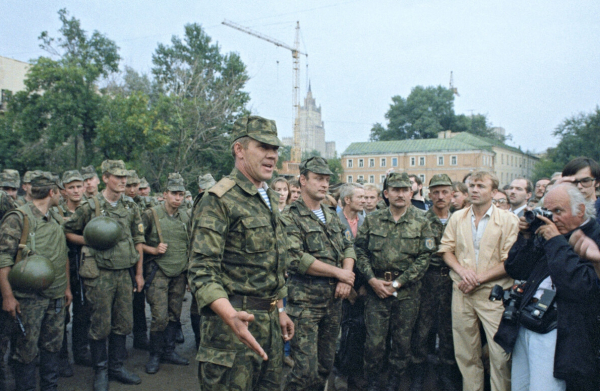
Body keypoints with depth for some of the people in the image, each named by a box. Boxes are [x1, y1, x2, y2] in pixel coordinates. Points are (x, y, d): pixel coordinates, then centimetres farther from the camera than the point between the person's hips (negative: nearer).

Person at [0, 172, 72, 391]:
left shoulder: (56, 220, 14)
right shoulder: (18, 218, -10)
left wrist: (67, 287, 19)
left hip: (56, 297, 7)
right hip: (29, 297, -7)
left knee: (53, 345, 15)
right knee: (27, 349, 3)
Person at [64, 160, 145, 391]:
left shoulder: (131, 207, 8)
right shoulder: (90, 207, -5)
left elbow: (138, 241, 12)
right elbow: (67, 232, 3)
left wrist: (139, 273, 10)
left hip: (125, 273, 4)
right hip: (100, 275, -4)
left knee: (123, 323, 10)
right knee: (101, 325, 3)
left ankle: (116, 366, 26)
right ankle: (100, 371, 19)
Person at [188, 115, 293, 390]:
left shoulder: (270, 199, 14)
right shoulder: (219, 201, -14)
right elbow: (201, 271, -22)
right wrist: (231, 316, -36)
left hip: (270, 322, 8)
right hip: (234, 323, -8)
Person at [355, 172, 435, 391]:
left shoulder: (421, 222, 0)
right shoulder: (372, 220, 4)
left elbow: (424, 257, -4)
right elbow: (360, 250, 5)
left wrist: (398, 283, -9)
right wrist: (372, 279, -7)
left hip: (407, 291, 0)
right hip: (376, 288, 0)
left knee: (402, 342, 9)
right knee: (374, 342, 1)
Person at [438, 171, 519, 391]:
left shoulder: (509, 220, -4)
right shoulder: (457, 218, 9)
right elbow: (446, 249, 9)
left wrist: (479, 277, -13)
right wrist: (462, 270, -9)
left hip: (494, 293, -3)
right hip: (462, 292, 4)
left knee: (501, 354, -3)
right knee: (465, 352, 12)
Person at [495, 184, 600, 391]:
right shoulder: (546, 235, 11)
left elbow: (583, 286, -25)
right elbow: (515, 270, 12)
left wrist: (556, 242, -19)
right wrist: (526, 237, -2)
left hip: (556, 340, -7)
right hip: (522, 330, 7)